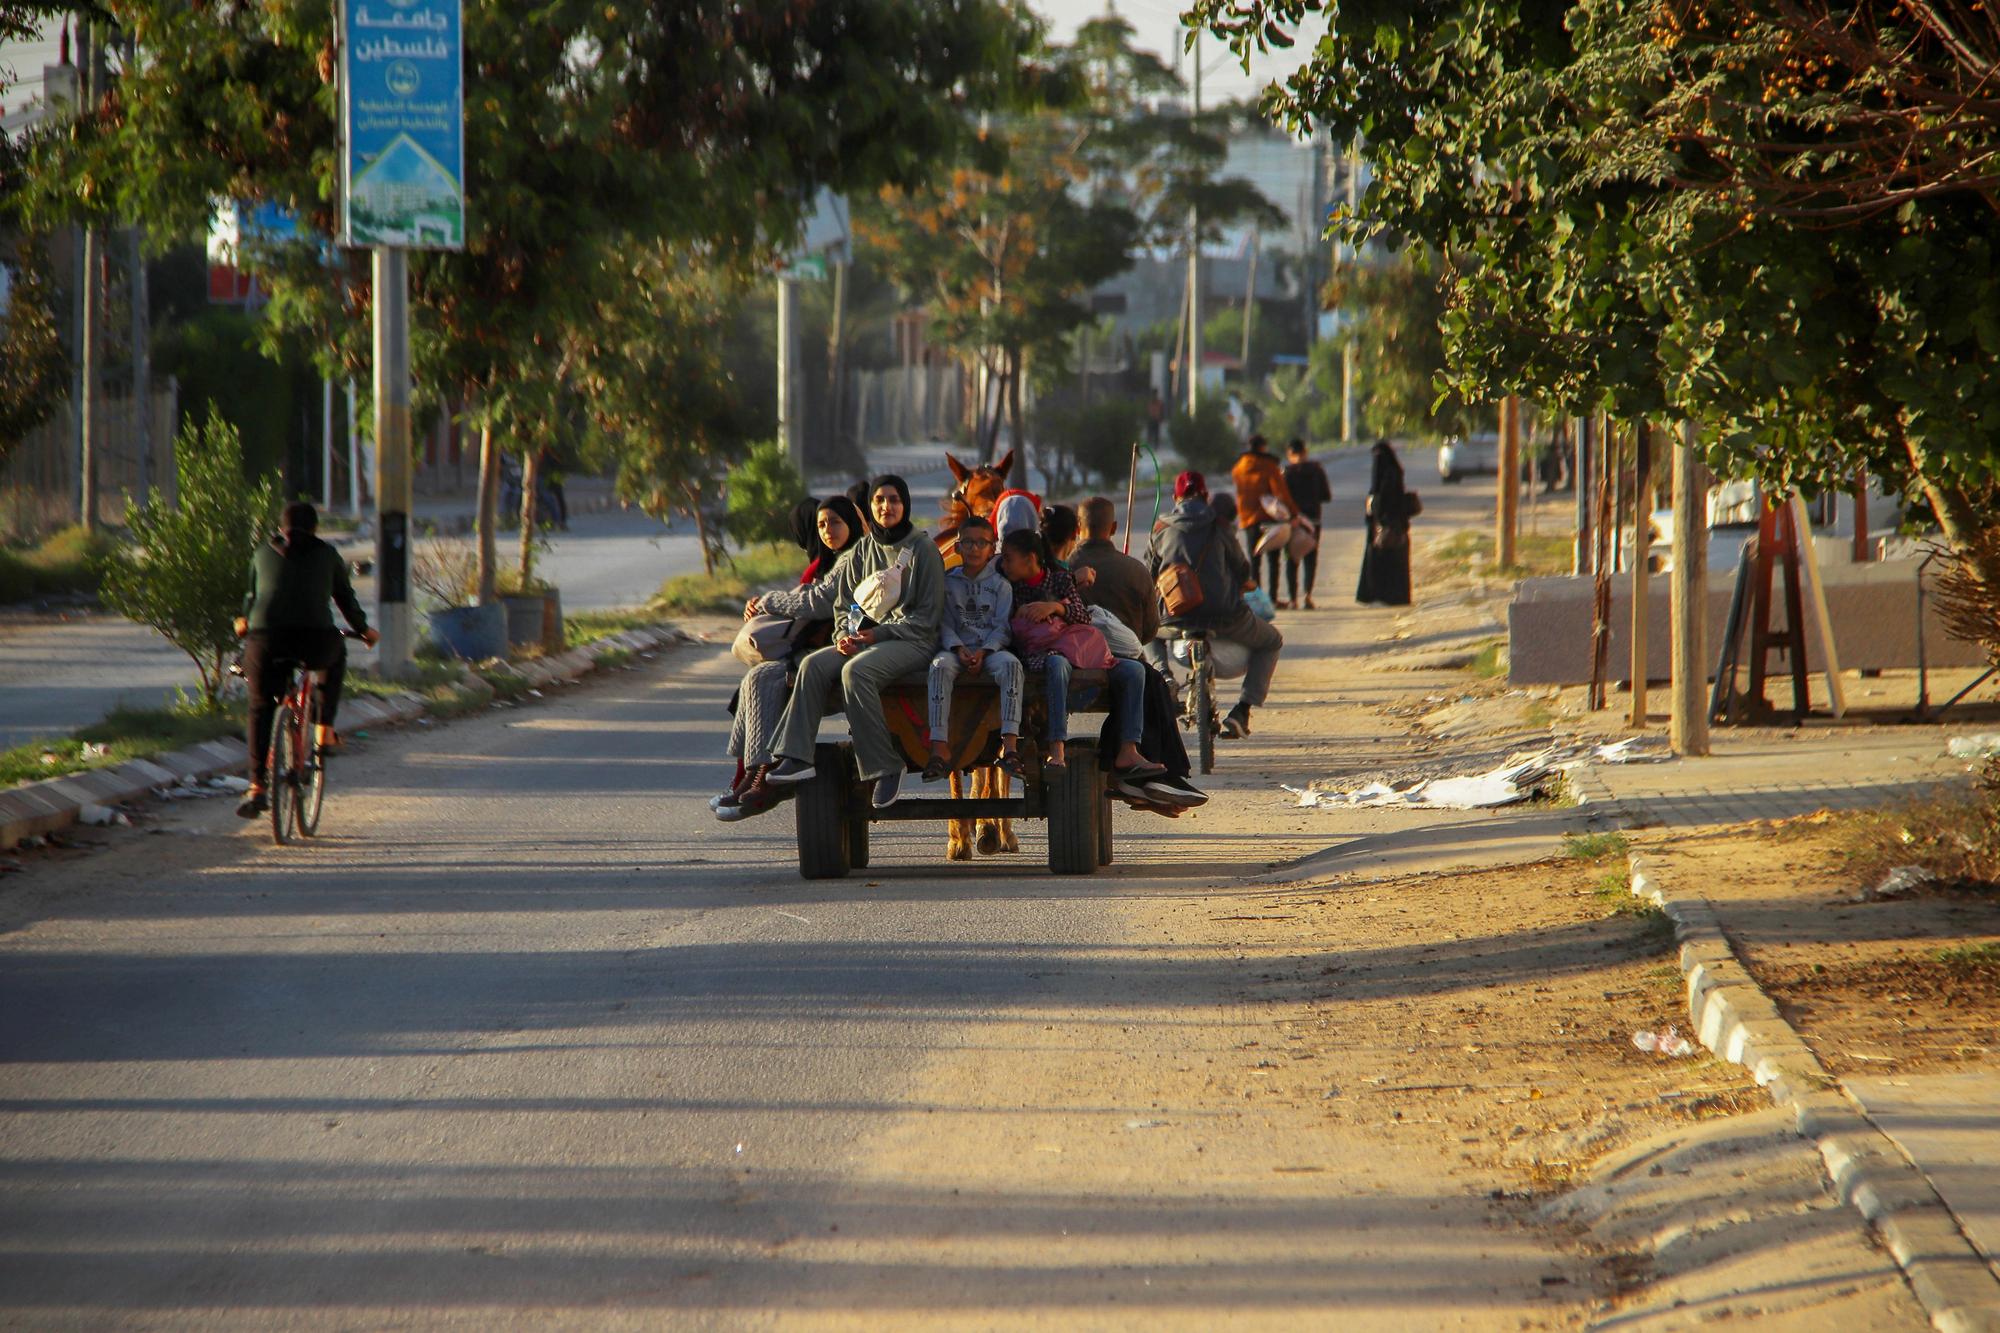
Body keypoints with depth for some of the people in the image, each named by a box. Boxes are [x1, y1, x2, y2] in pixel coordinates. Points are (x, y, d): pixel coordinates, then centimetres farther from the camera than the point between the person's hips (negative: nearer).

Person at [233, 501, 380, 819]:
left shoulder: (263, 555, 20)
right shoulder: (327, 555, 17)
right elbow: (346, 599, 24)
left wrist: (245, 623, 54)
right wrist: (363, 630, 42)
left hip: (266, 640, 1)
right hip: (315, 642, -1)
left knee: (261, 710, 15)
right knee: (335, 657, 35)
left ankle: (256, 787, 2)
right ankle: (324, 730, 28)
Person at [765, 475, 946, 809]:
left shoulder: (923, 549, -2)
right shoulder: (863, 550, 15)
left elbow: (928, 614, -6)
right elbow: (844, 602, 17)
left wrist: (880, 633, -15)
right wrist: (844, 635, -5)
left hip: (912, 641, -6)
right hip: (865, 639, 6)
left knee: (856, 670, -34)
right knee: (814, 664, -22)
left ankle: (885, 766, -28)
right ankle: (797, 757, -31)